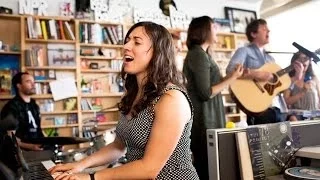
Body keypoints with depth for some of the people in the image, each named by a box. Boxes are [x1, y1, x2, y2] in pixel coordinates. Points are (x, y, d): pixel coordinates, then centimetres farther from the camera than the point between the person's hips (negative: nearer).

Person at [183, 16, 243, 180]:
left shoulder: (197, 53, 16)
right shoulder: (199, 55, -14)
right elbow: (206, 93, -18)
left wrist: (232, 76, 17)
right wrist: (232, 78, -12)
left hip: (206, 118, 10)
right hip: (204, 120, -10)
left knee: (203, 165, 14)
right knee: (208, 167, -3)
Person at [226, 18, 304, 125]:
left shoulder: (270, 58, 22)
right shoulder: (244, 51, 0)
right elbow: (230, 70, -21)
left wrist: (297, 76, 9)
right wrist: (256, 74, -25)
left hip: (279, 109, 7)